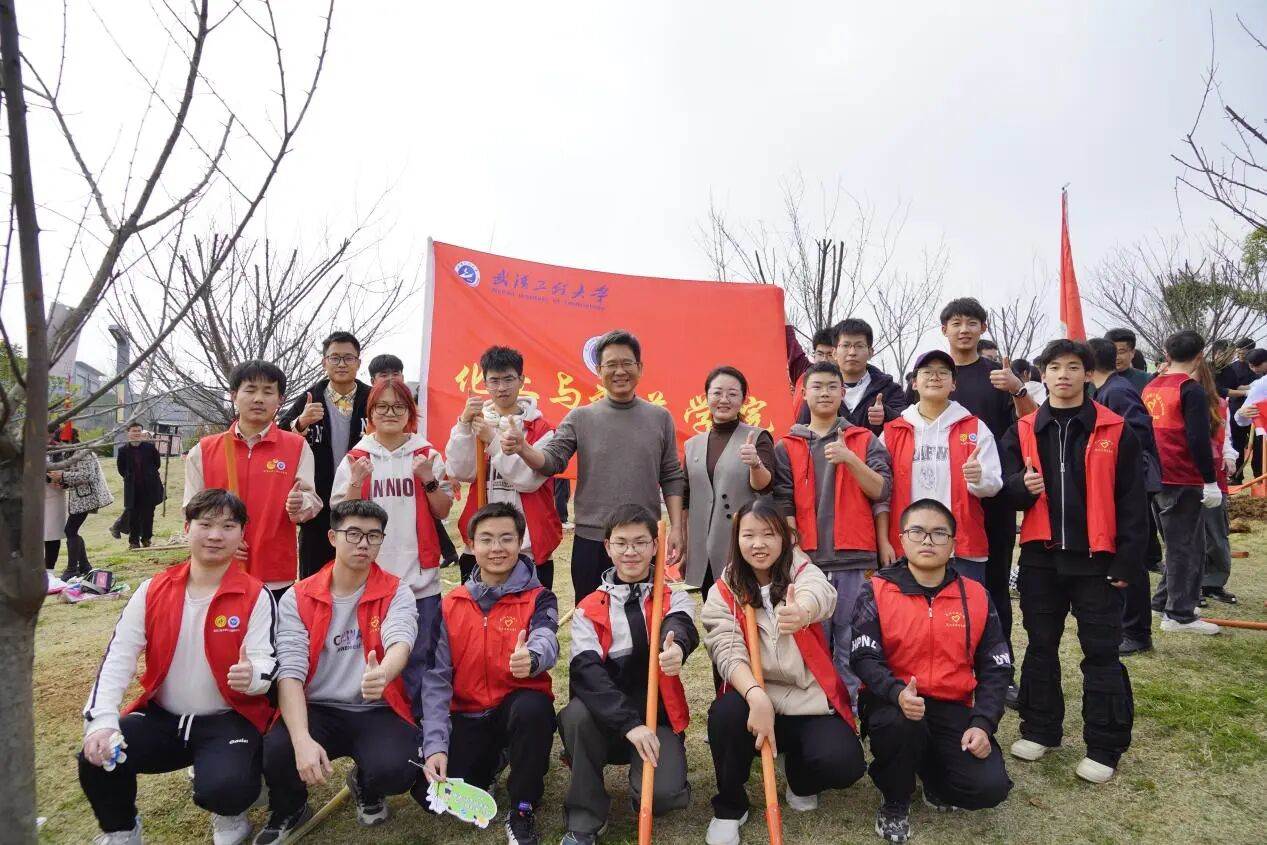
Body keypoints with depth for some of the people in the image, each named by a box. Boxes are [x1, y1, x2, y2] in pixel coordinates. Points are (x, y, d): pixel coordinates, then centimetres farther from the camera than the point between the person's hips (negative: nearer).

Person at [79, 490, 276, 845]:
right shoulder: (152, 591, -1)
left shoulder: (255, 596, -10)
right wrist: (101, 720, -17)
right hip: (162, 716, 4)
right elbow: (118, 657, -3)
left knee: (223, 789, -29)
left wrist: (252, 676, -38)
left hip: (230, 719, -4)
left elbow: (266, 664, -13)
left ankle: (230, 815, 13)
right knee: (97, 758, -20)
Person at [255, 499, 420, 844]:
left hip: (377, 711, -1)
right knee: (276, 753, -29)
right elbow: (290, 672, -12)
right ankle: (289, 810, 10)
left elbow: (400, 642, -25)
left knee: (397, 769, -29)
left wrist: (382, 674, -50)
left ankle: (366, 787, 13)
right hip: (317, 709, 1)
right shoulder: (297, 598, -3)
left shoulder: (396, 593, -4)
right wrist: (302, 739, -28)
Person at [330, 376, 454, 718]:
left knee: (419, 658, 3)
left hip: (419, 576, 0)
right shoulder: (356, 458, 6)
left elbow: (443, 512, 5)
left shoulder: (428, 455, 6)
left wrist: (428, 479, -10)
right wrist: (356, 484, -12)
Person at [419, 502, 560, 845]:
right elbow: (436, 678, -4)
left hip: (518, 708, -2)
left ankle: (522, 811, -12)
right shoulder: (450, 605, 1)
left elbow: (546, 642, -28)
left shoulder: (538, 599, -6)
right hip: (467, 715, 3)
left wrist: (531, 658, -54)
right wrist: (435, 745, -16)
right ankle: (489, 764, 17)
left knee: (533, 707, -36)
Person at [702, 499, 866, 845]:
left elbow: (821, 593, -31)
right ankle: (729, 807, -2)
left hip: (811, 699, 0)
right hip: (754, 699, 0)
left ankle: (800, 776, 14)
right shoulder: (723, 593, -1)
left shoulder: (801, 570, -4)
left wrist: (802, 611, -57)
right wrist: (756, 696, -37)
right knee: (725, 713, -32)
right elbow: (727, 652, -16)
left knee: (842, 764, -26)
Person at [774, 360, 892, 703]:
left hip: (855, 559, 0)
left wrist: (850, 459, -16)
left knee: (852, 643, 3)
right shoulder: (786, 447, 9)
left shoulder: (865, 440, 10)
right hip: (808, 560, 0)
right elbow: (784, 504, 4)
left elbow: (881, 491, -1)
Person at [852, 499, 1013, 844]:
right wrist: (897, 692, -32)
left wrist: (982, 723, -9)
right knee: (898, 724, -37)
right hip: (895, 704, -2)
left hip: (954, 708, 3)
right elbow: (865, 658, -11)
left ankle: (932, 771, 19)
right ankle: (895, 803, -3)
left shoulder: (976, 596, 3)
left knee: (991, 787, -18)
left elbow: (995, 668, 6)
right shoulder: (877, 591, -5)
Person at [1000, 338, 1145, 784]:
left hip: (1096, 558, -3)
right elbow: (1007, 488, 6)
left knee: (1101, 652, 4)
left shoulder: (1115, 431, -2)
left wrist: (1127, 561, -6)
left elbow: (1132, 501, -2)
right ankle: (1040, 729, 27)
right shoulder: (1023, 431, 5)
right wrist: (1022, 485, -17)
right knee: (1040, 647, 13)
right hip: (1040, 557, 3)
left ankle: (1104, 747, 16)